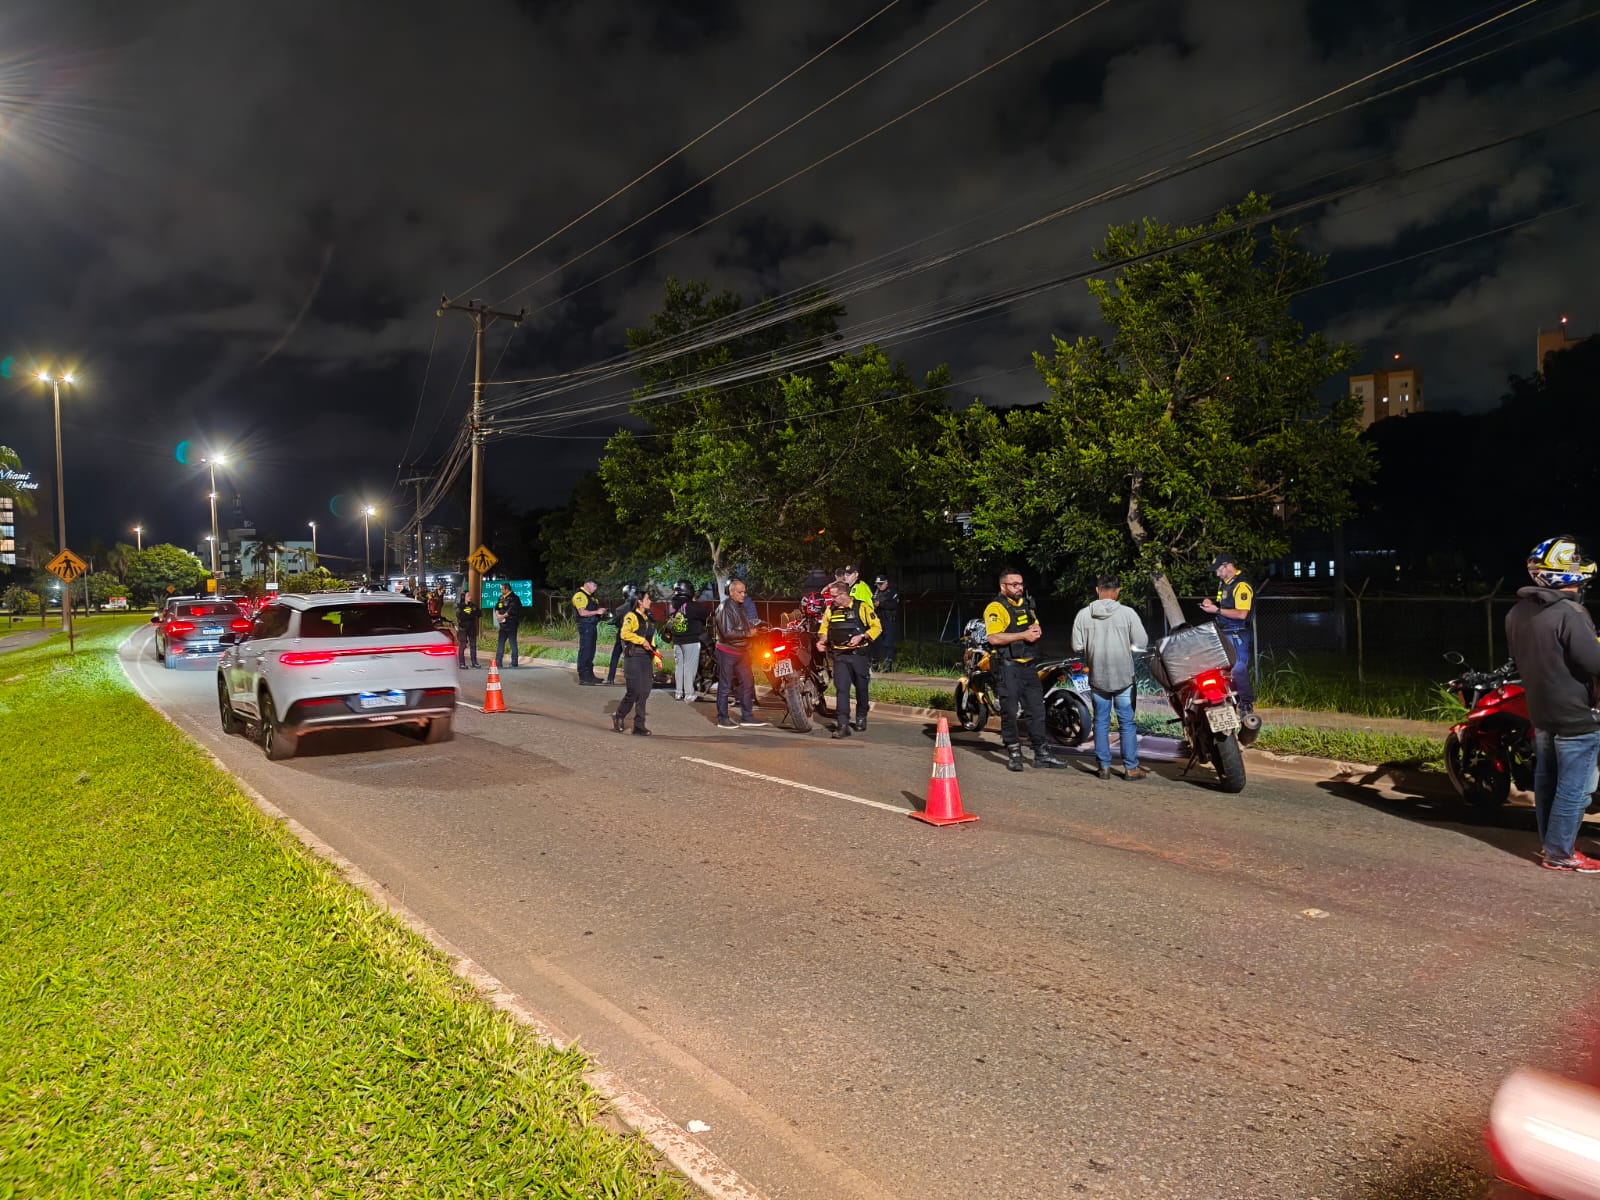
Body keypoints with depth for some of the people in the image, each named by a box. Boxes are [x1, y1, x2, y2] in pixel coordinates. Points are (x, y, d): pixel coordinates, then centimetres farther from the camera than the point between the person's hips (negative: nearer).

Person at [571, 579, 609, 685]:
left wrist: (600, 612, 9)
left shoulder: (589, 596, 20)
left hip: (592, 626, 10)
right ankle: (582, 677, -8)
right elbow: (582, 612, -20)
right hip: (585, 625, -10)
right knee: (584, 651, -9)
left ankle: (590, 675, 21)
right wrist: (597, 612, -18)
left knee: (590, 651, 14)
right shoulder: (580, 595, -11)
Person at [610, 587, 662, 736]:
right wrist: (642, 640, -24)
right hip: (633, 658, -8)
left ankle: (639, 727, 15)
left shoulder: (648, 618, 18)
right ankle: (619, 715, 11)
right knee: (634, 692, -8)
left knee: (644, 693, 7)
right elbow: (624, 633, -25)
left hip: (646, 658, 8)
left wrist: (656, 658, 17)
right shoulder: (631, 616, -8)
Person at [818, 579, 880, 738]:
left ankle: (861, 719, 31)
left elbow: (877, 627, -4)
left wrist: (861, 637, -17)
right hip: (840, 656, 2)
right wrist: (822, 641, -3)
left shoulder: (862, 607, -5)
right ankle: (843, 725, -13)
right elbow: (824, 629, 17)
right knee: (841, 689, -10)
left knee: (861, 689, 11)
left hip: (859, 655, -2)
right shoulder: (830, 610, 8)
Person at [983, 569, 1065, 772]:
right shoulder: (996, 607, -11)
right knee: (1010, 711, -1)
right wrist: (1023, 635, -22)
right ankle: (1014, 754, 8)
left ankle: (1042, 753, 17)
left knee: (1036, 710, 10)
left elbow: (1037, 628, 24)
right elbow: (994, 638, -22)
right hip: (1008, 666, -8)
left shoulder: (1027, 604, 15)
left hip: (1028, 664, 8)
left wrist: (1036, 631, 0)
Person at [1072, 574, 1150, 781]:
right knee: (1126, 723, 6)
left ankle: (1104, 766, 13)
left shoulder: (1083, 614, -4)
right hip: (1123, 677, -2)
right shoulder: (1127, 613, -9)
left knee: (1101, 722, 10)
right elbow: (1142, 643, -7)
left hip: (1097, 677, 2)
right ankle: (1131, 767, 9)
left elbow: (1077, 647, -4)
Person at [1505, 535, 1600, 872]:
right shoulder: (1569, 614, -23)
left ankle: (1549, 842, 29)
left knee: (1546, 779, 18)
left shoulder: (1516, 612, 3)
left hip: (1539, 710, 8)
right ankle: (1559, 854, 9)